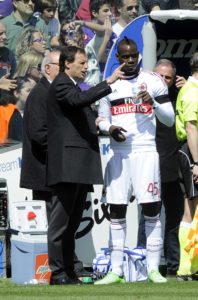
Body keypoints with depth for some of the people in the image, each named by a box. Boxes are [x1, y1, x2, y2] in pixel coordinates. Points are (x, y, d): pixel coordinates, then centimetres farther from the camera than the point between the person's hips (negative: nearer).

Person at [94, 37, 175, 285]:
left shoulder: (153, 81, 2)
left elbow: (169, 120, 2)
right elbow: (102, 119, 16)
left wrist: (153, 103, -15)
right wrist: (110, 128, -6)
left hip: (145, 151, -3)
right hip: (118, 153, 3)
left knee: (151, 210, -6)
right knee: (116, 213, 2)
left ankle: (154, 269, -3)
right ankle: (116, 271, 5)